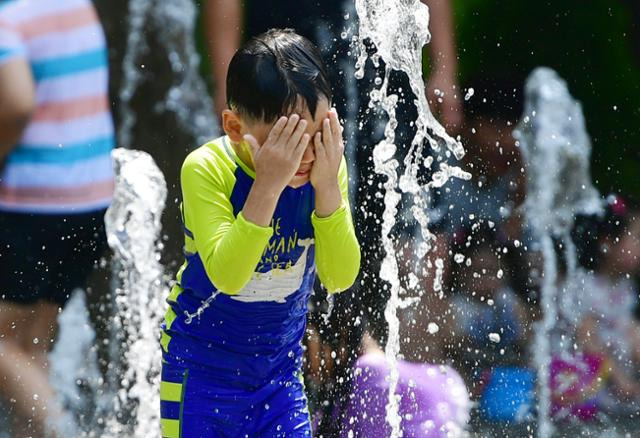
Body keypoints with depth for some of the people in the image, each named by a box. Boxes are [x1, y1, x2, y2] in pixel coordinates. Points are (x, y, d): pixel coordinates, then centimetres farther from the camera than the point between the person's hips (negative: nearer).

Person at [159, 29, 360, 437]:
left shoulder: (326, 166, -10)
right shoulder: (207, 169, -21)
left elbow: (341, 278, -16)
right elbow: (227, 275, -33)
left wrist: (327, 187, -28)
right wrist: (268, 185, -39)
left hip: (280, 367, 3)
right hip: (201, 367, -3)